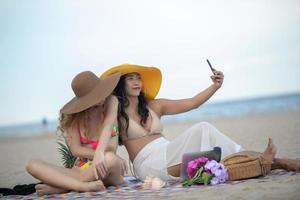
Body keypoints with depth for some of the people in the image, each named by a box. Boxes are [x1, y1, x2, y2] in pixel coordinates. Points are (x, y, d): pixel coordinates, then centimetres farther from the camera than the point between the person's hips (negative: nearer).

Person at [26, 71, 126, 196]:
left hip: (108, 170, -2)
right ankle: (84, 186, -38)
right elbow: (76, 150, -6)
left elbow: (108, 126, -20)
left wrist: (100, 153, -39)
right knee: (32, 165, -18)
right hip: (83, 169, 2)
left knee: (110, 159, -40)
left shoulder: (111, 101, -1)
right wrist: (101, 155, -22)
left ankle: (60, 187, -24)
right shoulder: (73, 117, 2)